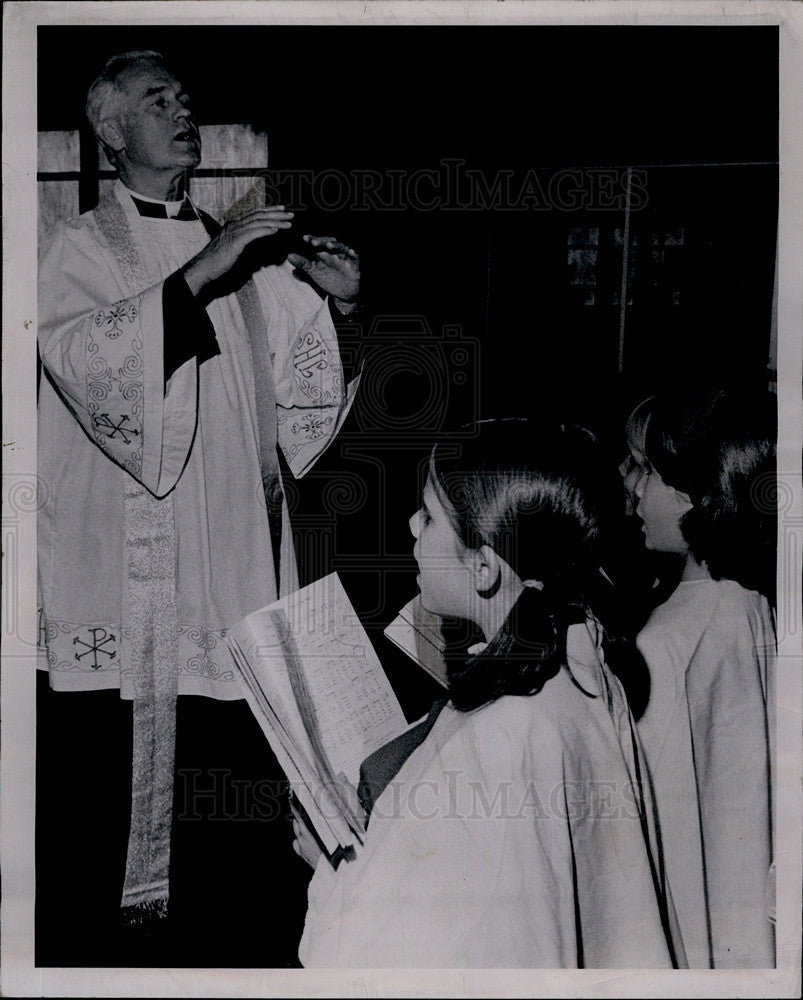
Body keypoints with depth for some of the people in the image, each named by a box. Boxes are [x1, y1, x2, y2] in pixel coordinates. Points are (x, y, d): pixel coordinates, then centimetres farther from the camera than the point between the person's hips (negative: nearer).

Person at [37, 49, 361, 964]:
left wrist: (335, 305, -5)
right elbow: (84, 356, -16)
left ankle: (204, 919, 23)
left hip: (228, 554, 4)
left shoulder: (243, 254, 16)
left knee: (219, 746, 6)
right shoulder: (77, 249, 4)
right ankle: (77, 934, 17)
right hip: (114, 560, -3)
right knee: (95, 751, 0)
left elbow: (297, 393, 11)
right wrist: (198, 275, -20)